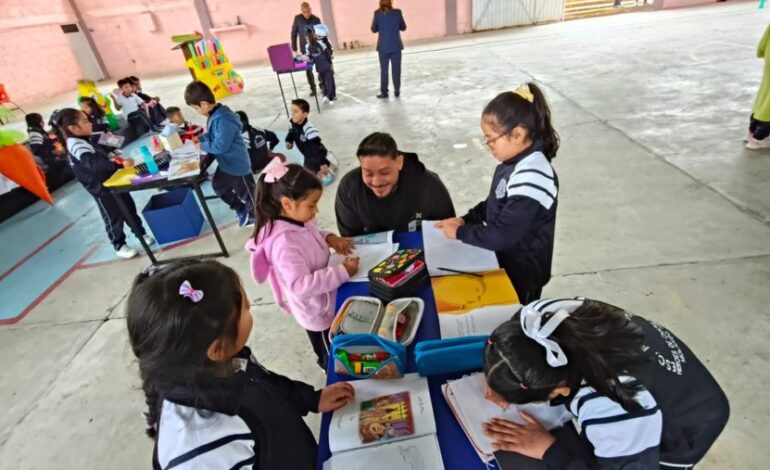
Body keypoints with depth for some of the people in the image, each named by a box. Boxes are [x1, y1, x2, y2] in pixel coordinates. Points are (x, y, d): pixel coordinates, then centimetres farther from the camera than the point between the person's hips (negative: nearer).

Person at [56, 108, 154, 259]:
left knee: (130, 208, 19)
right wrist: (119, 164, -42)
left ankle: (141, 234, 36)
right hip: (102, 189, -9)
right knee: (114, 218, 4)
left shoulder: (83, 142, 11)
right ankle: (119, 246, 21)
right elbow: (94, 164, -38)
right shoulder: (76, 145, -23)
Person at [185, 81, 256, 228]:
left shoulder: (223, 119, -29)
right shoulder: (214, 115, 1)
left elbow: (220, 146, -29)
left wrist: (201, 146, -17)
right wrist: (199, 138, 1)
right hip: (225, 163, 11)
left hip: (237, 165, -11)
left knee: (247, 194, 6)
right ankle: (241, 209, 40)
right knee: (218, 186, 27)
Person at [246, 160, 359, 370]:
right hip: (317, 313, -8)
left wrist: (329, 238, -8)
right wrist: (342, 272, -36)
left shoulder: (298, 221, -10)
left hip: (323, 302, 8)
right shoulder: (284, 242, -36)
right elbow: (301, 285, -39)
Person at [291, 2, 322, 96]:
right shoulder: (297, 19, -4)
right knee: (308, 69, 3)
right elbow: (294, 33, 1)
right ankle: (313, 89, 13)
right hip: (304, 48, 1)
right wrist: (294, 48, -3)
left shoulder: (316, 19, -7)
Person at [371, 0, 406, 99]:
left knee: (384, 70, 8)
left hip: (383, 46, 0)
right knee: (396, 69, 8)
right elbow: (403, 27, 6)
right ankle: (397, 91, 13)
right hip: (396, 46, 0)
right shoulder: (397, 12, -5)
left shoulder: (377, 13, -6)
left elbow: (374, 29, 2)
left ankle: (384, 92, 10)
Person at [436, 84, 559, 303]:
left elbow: (502, 236, -30)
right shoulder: (513, 162, -2)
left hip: (521, 272, -8)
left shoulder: (532, 179, -32)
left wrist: (460, 232, -19)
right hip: (502, 260, 8)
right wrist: (466, 219, -1)